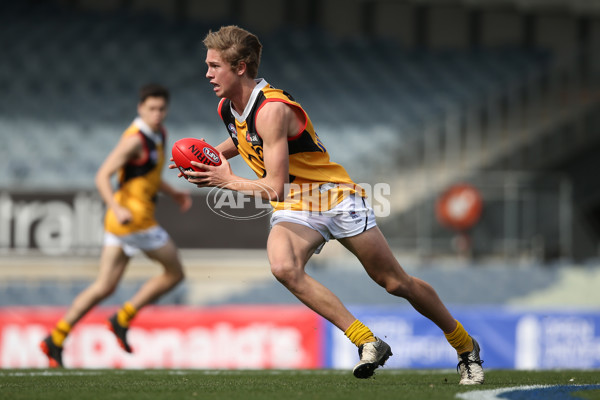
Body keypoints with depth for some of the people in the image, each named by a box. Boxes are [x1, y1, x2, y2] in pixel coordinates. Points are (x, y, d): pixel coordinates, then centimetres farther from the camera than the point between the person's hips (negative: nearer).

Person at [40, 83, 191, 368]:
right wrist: (117, 209, -36)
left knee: (104, 286, 7)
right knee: (174, 273, 2)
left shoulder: (159, 134, 14)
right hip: (133, 215, -9)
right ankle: (123, 319, 5)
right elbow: (102, 177, -22)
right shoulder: (135, 139, -16)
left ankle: (56, 339, 3)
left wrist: (173, 193, 24)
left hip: (122, 220, 9)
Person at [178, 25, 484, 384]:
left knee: (397, 282, 2)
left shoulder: (272, 110, -26)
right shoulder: (228, 108, 0)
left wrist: (228, 181, -18)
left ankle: (466, 347, 24)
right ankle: (369, 344, -19)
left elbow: (275, 188, -29)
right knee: (284, 267, -27)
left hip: (336, 199, -6)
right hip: (293, 210, 6)